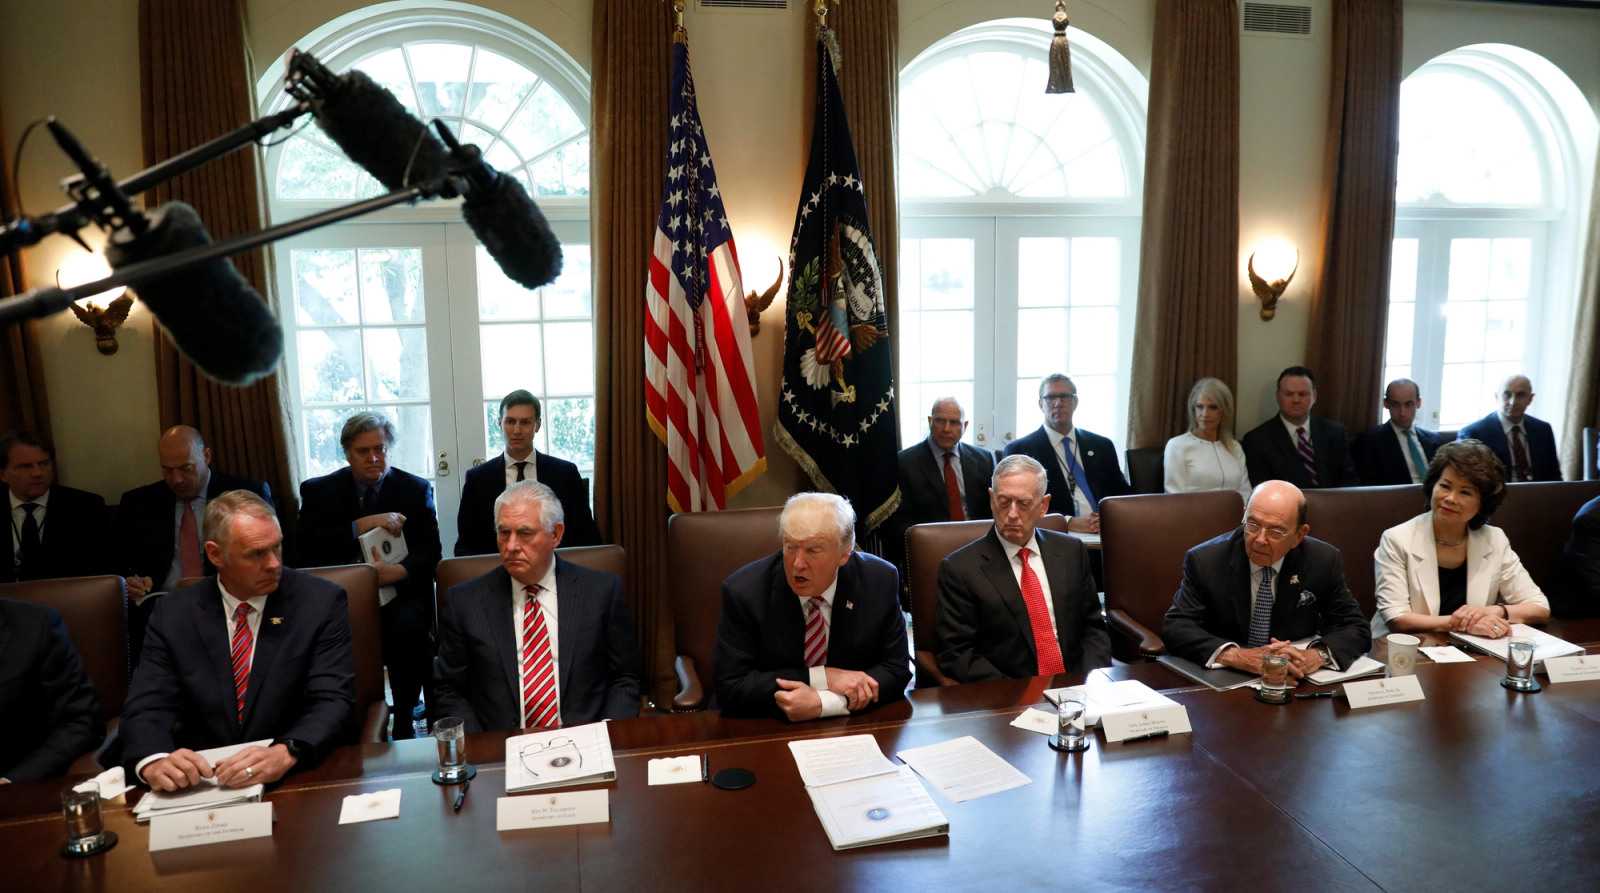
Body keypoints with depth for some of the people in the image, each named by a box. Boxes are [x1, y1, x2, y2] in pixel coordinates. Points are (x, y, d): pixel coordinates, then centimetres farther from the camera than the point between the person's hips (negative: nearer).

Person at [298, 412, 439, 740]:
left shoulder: (416, 489, 10)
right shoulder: (318, 491, 10)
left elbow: (430, 549, 2)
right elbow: (307, 547, -3)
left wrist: (400, 571, -19)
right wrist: (361, 526, -14)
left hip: (399, 592, 0)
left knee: (405, 626, -34)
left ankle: (404, 723, -14)